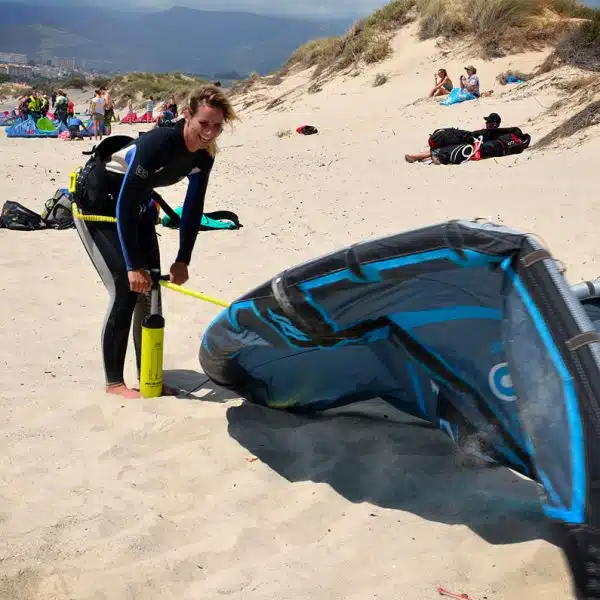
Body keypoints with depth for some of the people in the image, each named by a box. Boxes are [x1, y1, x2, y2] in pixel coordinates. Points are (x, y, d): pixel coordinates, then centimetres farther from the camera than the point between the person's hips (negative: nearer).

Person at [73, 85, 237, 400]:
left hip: (137, 206, 7)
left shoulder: (204, 154, -12)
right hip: (96, 204, -7)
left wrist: (182, 260, -4)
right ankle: (113, 382, 0)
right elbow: (124, 205, -33)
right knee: (126, 289, -14)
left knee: (150, 288, 4)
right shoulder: (158, 143, -34)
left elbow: (193, 208, -2)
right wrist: (133, 265, -32)